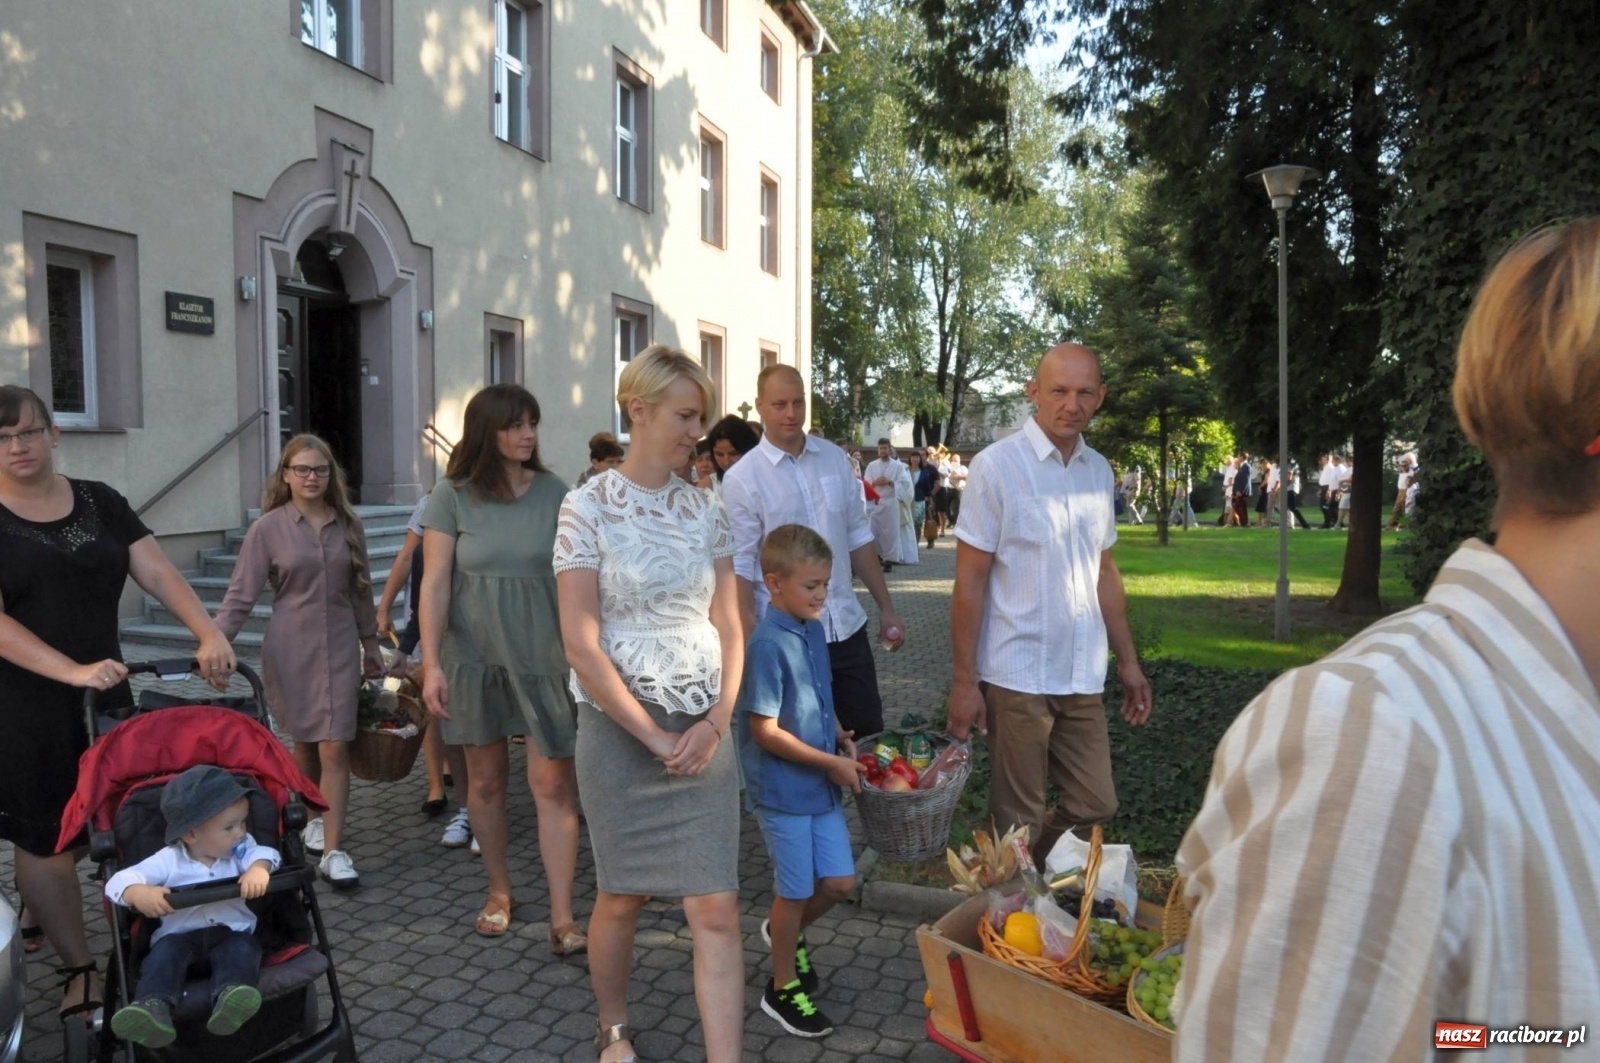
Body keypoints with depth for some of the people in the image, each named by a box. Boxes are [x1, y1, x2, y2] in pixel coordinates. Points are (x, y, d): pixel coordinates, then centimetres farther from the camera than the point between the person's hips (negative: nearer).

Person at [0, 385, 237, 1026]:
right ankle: (80, 971, 17)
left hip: (103, 697, 4)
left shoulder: (98, 502, 6)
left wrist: (209, 635, -17)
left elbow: (157, 572, -1)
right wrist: (72, 671, -28)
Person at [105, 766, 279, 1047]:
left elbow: (262, 852, -12)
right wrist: (138, 893, -32)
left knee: (243, 948, -31)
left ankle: (230, 1000, -56)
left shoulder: (240, 849, 8)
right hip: (181, 937, 0)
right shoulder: (168, 860, 0)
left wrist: (258, 869, -37)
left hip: (232, 935, 0)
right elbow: (119, 882, -8)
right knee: (166, 951, -31)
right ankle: (154, 1008, -52)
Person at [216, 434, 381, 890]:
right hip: (289, 649, -1)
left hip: (339, 647, 1)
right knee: (304, 743, 11)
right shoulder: (268, 528, -3)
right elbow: (240, 594, -4)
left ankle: (333, 851, -2)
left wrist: (370, 642, 16)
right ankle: (315, 817, 34)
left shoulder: (348, 525, 5)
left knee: (335, 749, -4)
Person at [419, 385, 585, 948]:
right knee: (486, 780, 13)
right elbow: (435, 583, -3)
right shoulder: (452, 496, -2)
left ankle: (563, 918, 3)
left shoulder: (554, 491, 0)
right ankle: (499, 892, 32)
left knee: (553, 785, -3)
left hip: (543, 654, 0)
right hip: (475, 655, 0)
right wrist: (431, 664, -8)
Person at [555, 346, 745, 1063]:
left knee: (716, 908, -1)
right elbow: (581, 643, -12)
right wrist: (655, 737, -12)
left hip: (705, 729, 3)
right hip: (620, 726, -3)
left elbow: (728, 624, 7)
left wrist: (716, 722, -6)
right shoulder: (588, 508, -8)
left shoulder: (707, 511, 6)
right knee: (623, 895, 13)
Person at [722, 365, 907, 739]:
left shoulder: (835, 459, 5)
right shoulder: (742, 479, -9)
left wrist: (886, 607, 10)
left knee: (870, 735, 13)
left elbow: (857, 538, 11)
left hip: (848, 627, 4)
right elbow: (740, 568, -10)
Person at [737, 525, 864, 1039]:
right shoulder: (767, 645, -23)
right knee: (795, 890, 7)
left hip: (821, 784, 7)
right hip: (782, 789, -7)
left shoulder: (813, 630, 2)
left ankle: (785, 932, 41)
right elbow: (766, 732, -22)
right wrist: (833, 762, -17)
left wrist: (841, 737, 3)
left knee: (840, 882, 13)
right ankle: (783, 988, 29)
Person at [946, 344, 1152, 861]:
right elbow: (970, 581, -9)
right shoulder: (995, 467, -8)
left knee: (1096, 805, 11)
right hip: (1017, 677, -5)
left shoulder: (1099, 470, 9)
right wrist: (963, 682, -10)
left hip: (1082, 677, 6)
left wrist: (1128, 661, 15)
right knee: (1018, 822, 6)